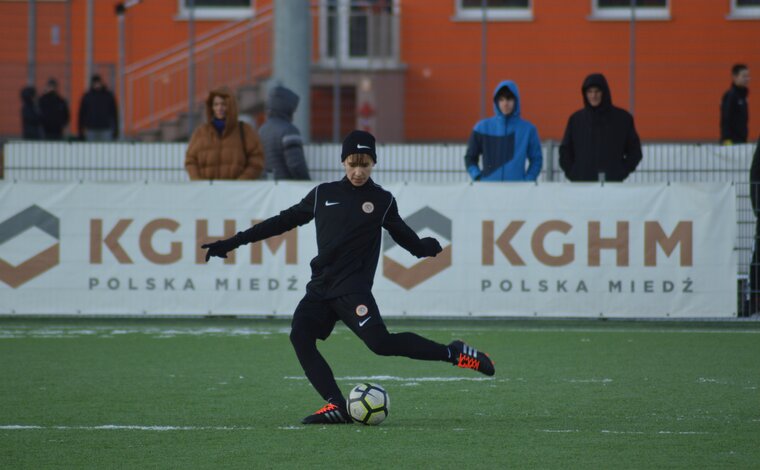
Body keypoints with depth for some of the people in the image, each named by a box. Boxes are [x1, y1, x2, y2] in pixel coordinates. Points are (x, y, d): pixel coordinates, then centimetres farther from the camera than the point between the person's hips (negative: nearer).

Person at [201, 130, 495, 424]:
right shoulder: (323, 195, 11)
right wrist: (232, 243, 16)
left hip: (354, 287, -4)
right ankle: (336, 407, -18)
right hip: (321, 286, 4)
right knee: (300, 336, -17)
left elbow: (405, 236, 11)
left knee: (381, 343, -21)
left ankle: (454, 354, -7)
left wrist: (426, 248, -11)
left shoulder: (382, 201, 5)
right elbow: (284, 221, 17)